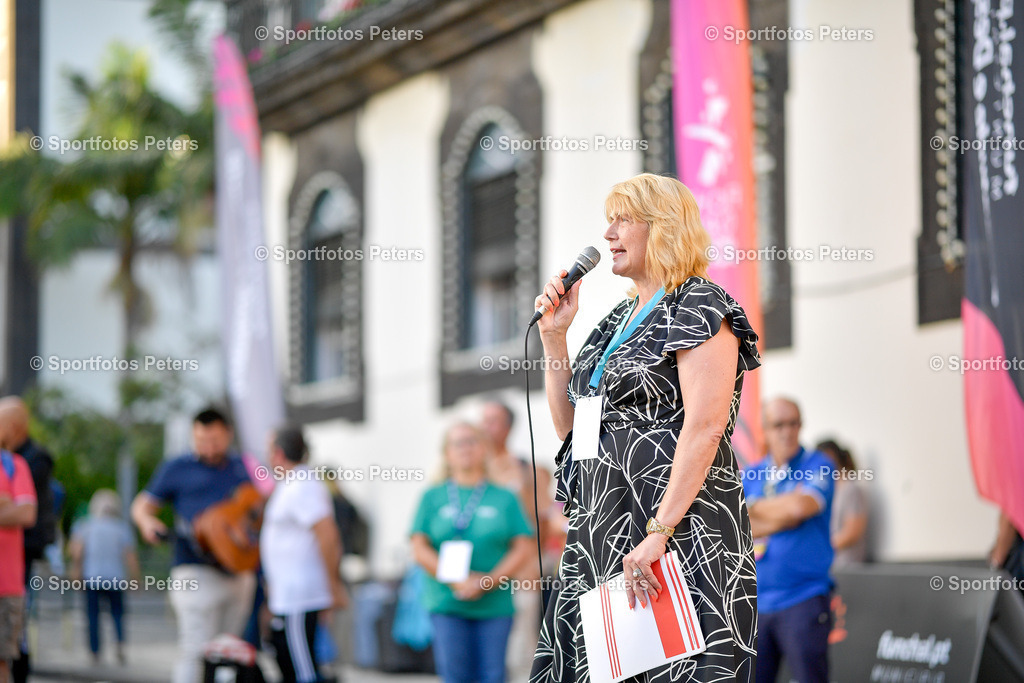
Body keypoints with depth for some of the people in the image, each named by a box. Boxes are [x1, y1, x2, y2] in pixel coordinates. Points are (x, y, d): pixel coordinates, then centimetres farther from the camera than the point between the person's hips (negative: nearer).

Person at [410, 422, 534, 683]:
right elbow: (420, 549, 2)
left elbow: (523, 548, 3)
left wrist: (490, 581, -11)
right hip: (446, 604, 0)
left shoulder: (505, 498, 9)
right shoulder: (432, 498, 9)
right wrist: (456, 581, -12)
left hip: (495, 604, 0)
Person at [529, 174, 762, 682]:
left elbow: (705, 427, -18)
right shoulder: (619, 319, 19)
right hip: (598, 534, 8)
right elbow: (567, 423, 21)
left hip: (679, 536, -8)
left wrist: (659, 532, -25)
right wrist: (554, 337, 10)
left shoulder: (699, 308, -6)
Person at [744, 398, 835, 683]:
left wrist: (756, 508, -1)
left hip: (803, 599, -5)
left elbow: (800, 507, -17)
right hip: (758, 603, 5)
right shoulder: (751, 475, 15)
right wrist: (781, 516, -9)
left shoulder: (818, 466, 0)